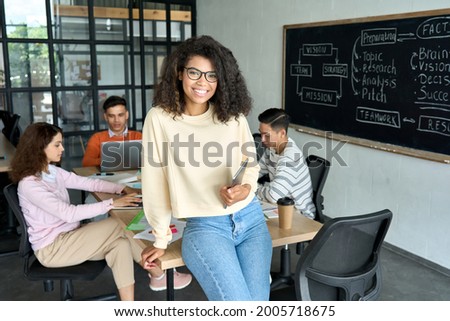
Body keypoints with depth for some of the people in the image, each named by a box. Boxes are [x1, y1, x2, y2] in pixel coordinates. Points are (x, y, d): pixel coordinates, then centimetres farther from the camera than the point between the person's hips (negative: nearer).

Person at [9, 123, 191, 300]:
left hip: (67, 236, 8)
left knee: (120, 244, -14)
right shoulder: (29, 184, -21)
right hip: (51, 248, -8)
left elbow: (88, 183, 6)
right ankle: (159, 273, -6)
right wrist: (111, 204, -29)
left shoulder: (52, 172, 6)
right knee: (120, 225, -19)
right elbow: (69, 213, -28)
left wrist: (122, 189, -8)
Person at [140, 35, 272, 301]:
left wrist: (246, 188, -11)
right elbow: (156, 182, -2)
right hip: (205, 226, -3)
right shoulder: (160, 118, -7)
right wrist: (161, 240, 5)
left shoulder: (234, 115, 1)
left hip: (250, 219, 4)